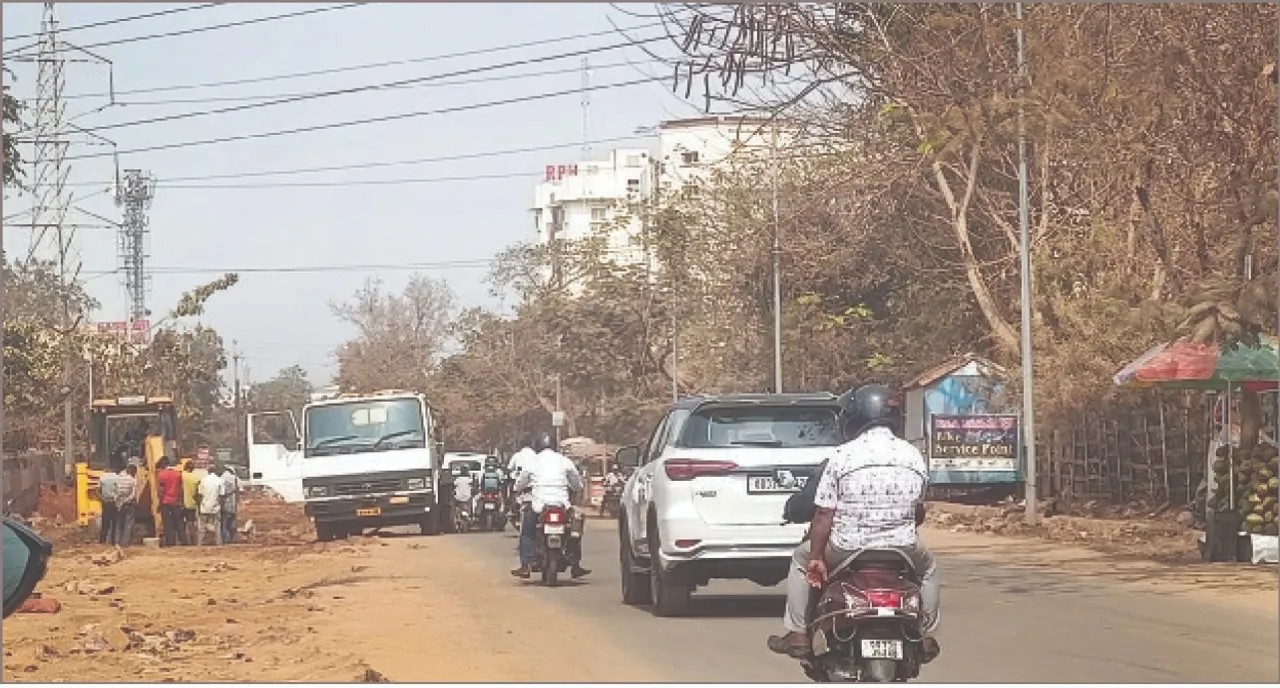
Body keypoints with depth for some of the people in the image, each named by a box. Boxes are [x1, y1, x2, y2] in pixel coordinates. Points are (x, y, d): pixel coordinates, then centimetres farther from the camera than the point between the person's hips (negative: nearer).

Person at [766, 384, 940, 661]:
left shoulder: (842, 456, -9)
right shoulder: (914, 456, 2)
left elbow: (824, 514, -9)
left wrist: (816, 558, -2)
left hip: (847, 550, -2)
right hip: (903, 552, 3)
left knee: (800, 558, 26)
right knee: (927, 566, 36)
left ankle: (797, 634, 21)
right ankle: (926, 636, 32)